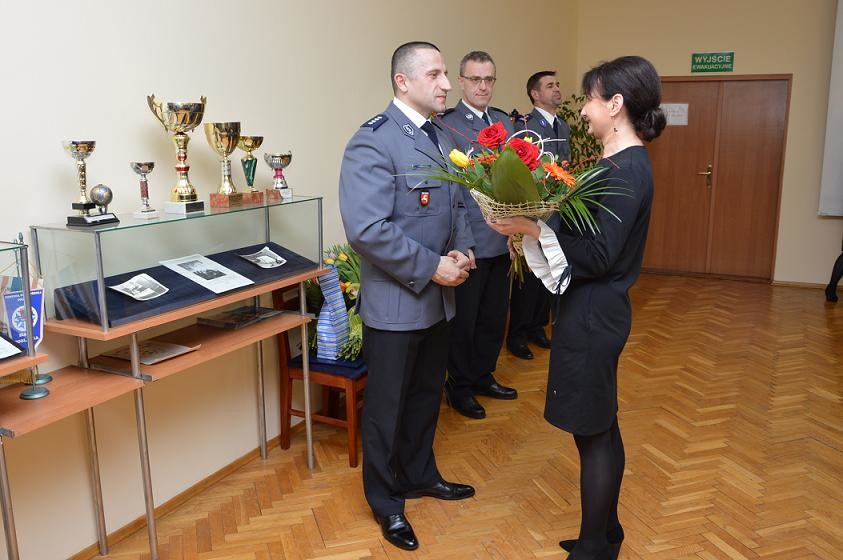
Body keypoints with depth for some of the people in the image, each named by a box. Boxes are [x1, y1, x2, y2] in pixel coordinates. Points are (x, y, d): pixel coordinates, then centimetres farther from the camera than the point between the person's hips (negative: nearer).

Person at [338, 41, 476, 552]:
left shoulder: (442, 137, 9)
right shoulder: (373, 141, -18)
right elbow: (367, 228, -26)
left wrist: (462, 250, -4)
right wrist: (431, 268, -21)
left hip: (439, 298, 8)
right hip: (395, 302, -8)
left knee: (428, 395, 22)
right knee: (387, 407, 10)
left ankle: (420, 476, 43)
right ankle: (387, 503, 30)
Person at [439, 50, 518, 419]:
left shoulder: (505, 123, 10)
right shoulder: (445, 125, -11)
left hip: (502, 240, 6)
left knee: (494, 315, 17)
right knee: (463, 319, 8)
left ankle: (483, 376, 35)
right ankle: (459, 386, 26)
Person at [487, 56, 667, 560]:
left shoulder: (627, 169, -18)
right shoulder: (624, 162, 10)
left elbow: (600, 255, -23)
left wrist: (534, 228, -23)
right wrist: (535, 223, 1)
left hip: (593, 315, -10)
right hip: (597, 310, 10)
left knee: (593, 432, 4)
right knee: (603, 427, 19)